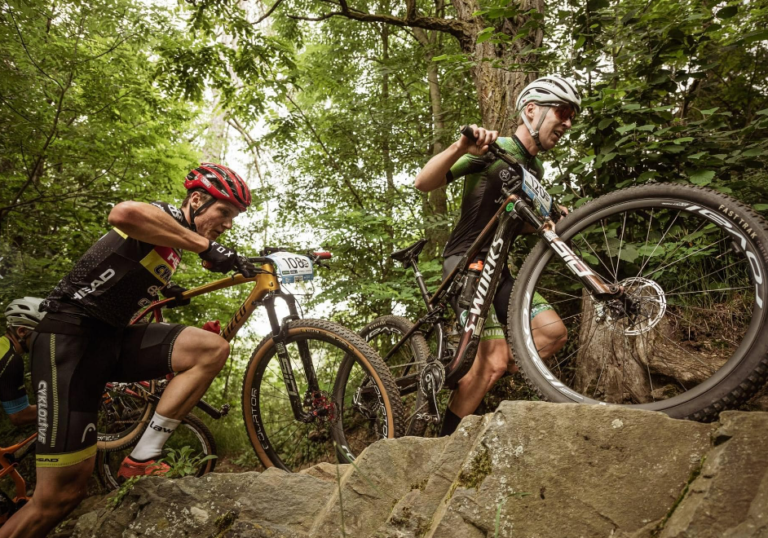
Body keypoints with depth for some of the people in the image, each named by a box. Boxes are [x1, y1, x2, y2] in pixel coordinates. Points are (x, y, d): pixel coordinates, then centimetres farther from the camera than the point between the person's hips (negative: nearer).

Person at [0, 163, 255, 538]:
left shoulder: (172, 243, 16)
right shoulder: (164, 218, -10)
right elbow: (123, 213, -37)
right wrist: (205, 246, -33)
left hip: (113, 338, 8)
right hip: (72, 337, -8)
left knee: (213, 348, -13)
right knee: (62, 491, -12)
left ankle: (140, 462, -10)